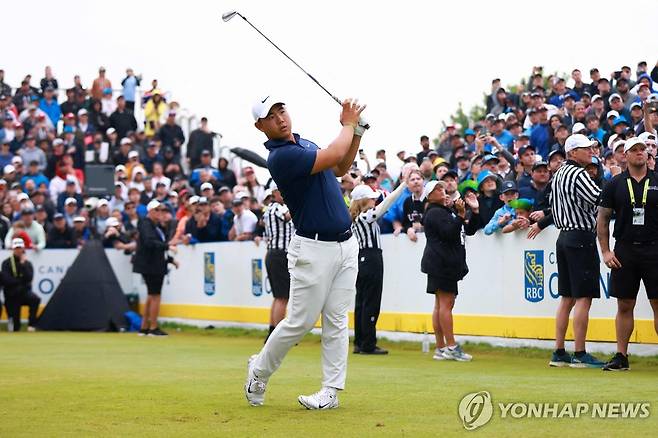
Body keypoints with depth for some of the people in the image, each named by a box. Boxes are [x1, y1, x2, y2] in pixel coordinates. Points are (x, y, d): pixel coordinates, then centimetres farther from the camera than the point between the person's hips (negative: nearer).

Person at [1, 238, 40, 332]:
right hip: (12, 296, -2)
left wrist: (23, 264, -14)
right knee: (15, 328, -9)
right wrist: (21, 281, -10)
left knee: (35, 299, -34)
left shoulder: (27, 263, 5)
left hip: (24, 293, 2)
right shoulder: (6, 263, -1)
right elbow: (6, 280, -15)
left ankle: (31, 324, -25)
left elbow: (29, 278, -12)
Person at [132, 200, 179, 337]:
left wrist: (170, 259, 16)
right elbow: (149, 242, -26)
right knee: (155, 296, -6)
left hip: (156, 266, 10)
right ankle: (153, 328, 0)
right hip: (150, 265, -10)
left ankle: (144, 328, 18)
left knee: (151, 296, 13)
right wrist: (167, 246, -30)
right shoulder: (146, 224, -11)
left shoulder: (156, 226, 17)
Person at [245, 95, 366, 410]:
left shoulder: (303, 143, 12)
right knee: (300, 321, -2)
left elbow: (340, 168, 23)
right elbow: (334, 156, -24)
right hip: (313, 249, -7)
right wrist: (348, 123, -6)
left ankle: (331, 392, 6)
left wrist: (357, 131, 10)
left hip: (345, 244, 7)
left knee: (336, 321, 4)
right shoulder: (281, 157, -18)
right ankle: (259, 371, 20)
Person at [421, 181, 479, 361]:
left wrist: (475, 210, 10)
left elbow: (469, 230, 20)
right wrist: (461, 215, -24)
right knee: (446, 303, -12)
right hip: (441, 263, -10)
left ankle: (441, 349, 9)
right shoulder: (434, 213, -7)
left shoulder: (447, 211, 23)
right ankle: (451, 347, -14)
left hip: (448, 264, 10)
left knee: (441, 305, 8)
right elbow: (449, 233, -20)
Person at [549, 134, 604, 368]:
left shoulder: (558, 175, 15)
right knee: (584, 297, -8)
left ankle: (559, 353, 12)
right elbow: (600, 199, -21)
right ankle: (580, 355, -8)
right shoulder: (578, 174, -13)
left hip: (564, 237, 10)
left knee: (567, 298, 11)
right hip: (581, 237, -10)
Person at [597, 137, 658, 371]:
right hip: (625, 250, 1)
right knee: (624, 305, 5)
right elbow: (603, 219, 8)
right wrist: (605, 251, 0)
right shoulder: (615, 184, 6)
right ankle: (621, 356, 11)